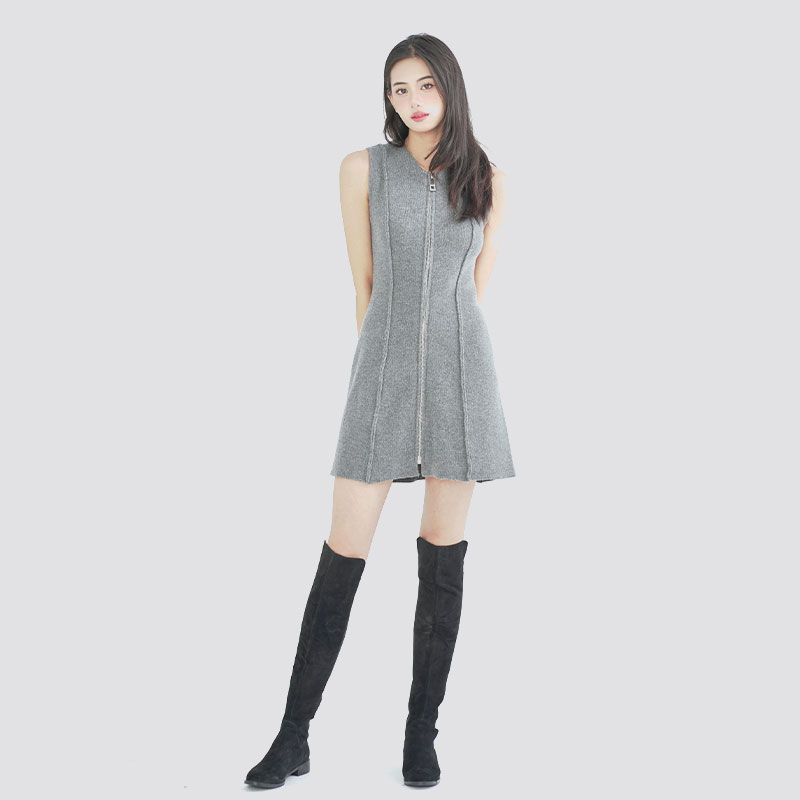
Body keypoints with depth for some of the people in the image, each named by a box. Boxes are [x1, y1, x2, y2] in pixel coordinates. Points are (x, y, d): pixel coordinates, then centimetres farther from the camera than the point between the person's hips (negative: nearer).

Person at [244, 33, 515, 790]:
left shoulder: (488, 180, 8)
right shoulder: (363, 168, 4)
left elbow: (477, 286, 12)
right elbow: (364, 284, 6)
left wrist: (441, 359, 9)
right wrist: (389, 367, 7)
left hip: (460, 371, 1)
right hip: (385, 370, -1)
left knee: (443, 555, 3)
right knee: (343, 556, -4)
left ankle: (421, 734, 16)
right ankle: (293, 738, 8)